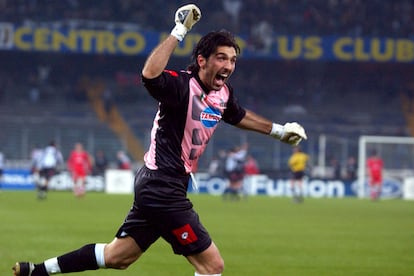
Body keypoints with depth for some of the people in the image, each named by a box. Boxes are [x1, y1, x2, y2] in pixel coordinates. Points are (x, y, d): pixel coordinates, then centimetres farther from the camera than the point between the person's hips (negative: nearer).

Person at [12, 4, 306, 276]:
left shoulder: (223, 93, 8)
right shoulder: (181, 86, -19)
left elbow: (240, 116, 32)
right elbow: (150, 74, -42)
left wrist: (279, 130, 37)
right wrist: (180, 31, -39)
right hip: (162, 187, -10)